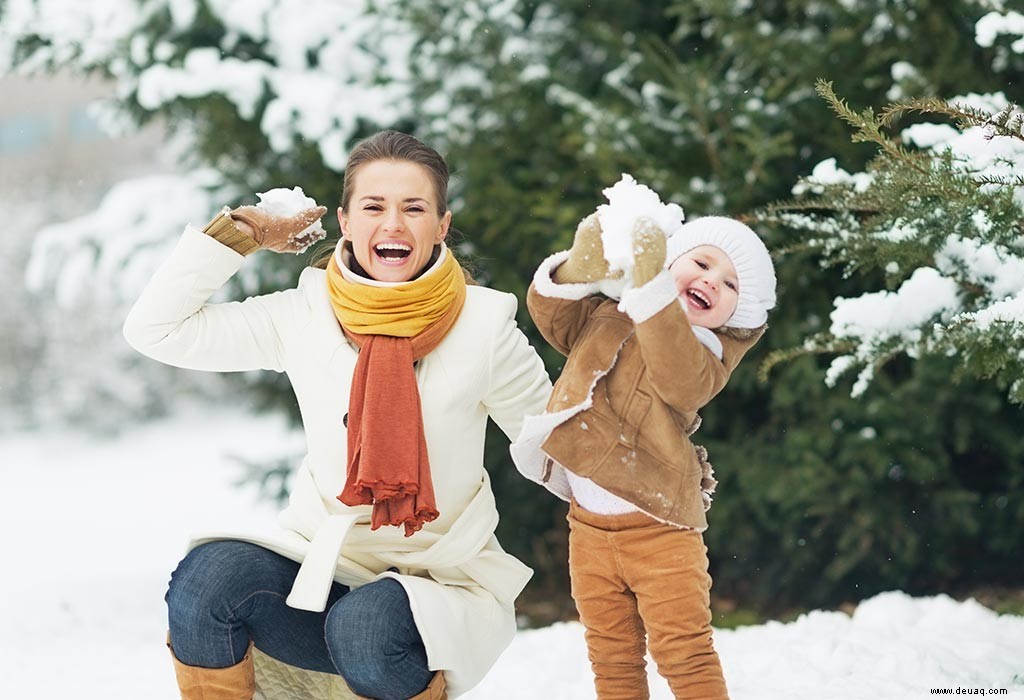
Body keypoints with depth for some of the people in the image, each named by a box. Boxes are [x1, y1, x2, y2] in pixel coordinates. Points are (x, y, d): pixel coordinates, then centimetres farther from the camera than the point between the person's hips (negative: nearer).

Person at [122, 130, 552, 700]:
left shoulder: (484, 325, -6)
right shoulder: (307, 316, -1)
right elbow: (157, 329, 0)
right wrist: (239, 235, -3)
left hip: (443, 583, -2)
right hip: (322, 563, 2)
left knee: (368, 629, -36)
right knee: (209, 574, -29)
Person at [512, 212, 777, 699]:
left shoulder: (708, 352, -4)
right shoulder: (604, 318, 10)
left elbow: (681, 381, -25)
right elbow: (549, 310, 1)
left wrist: (652, 288, -34)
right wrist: (580, 269, -21)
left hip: (659, 530, -4)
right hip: (590, 527, 4)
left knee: (684, 651, -6)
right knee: (612, 658, 13)